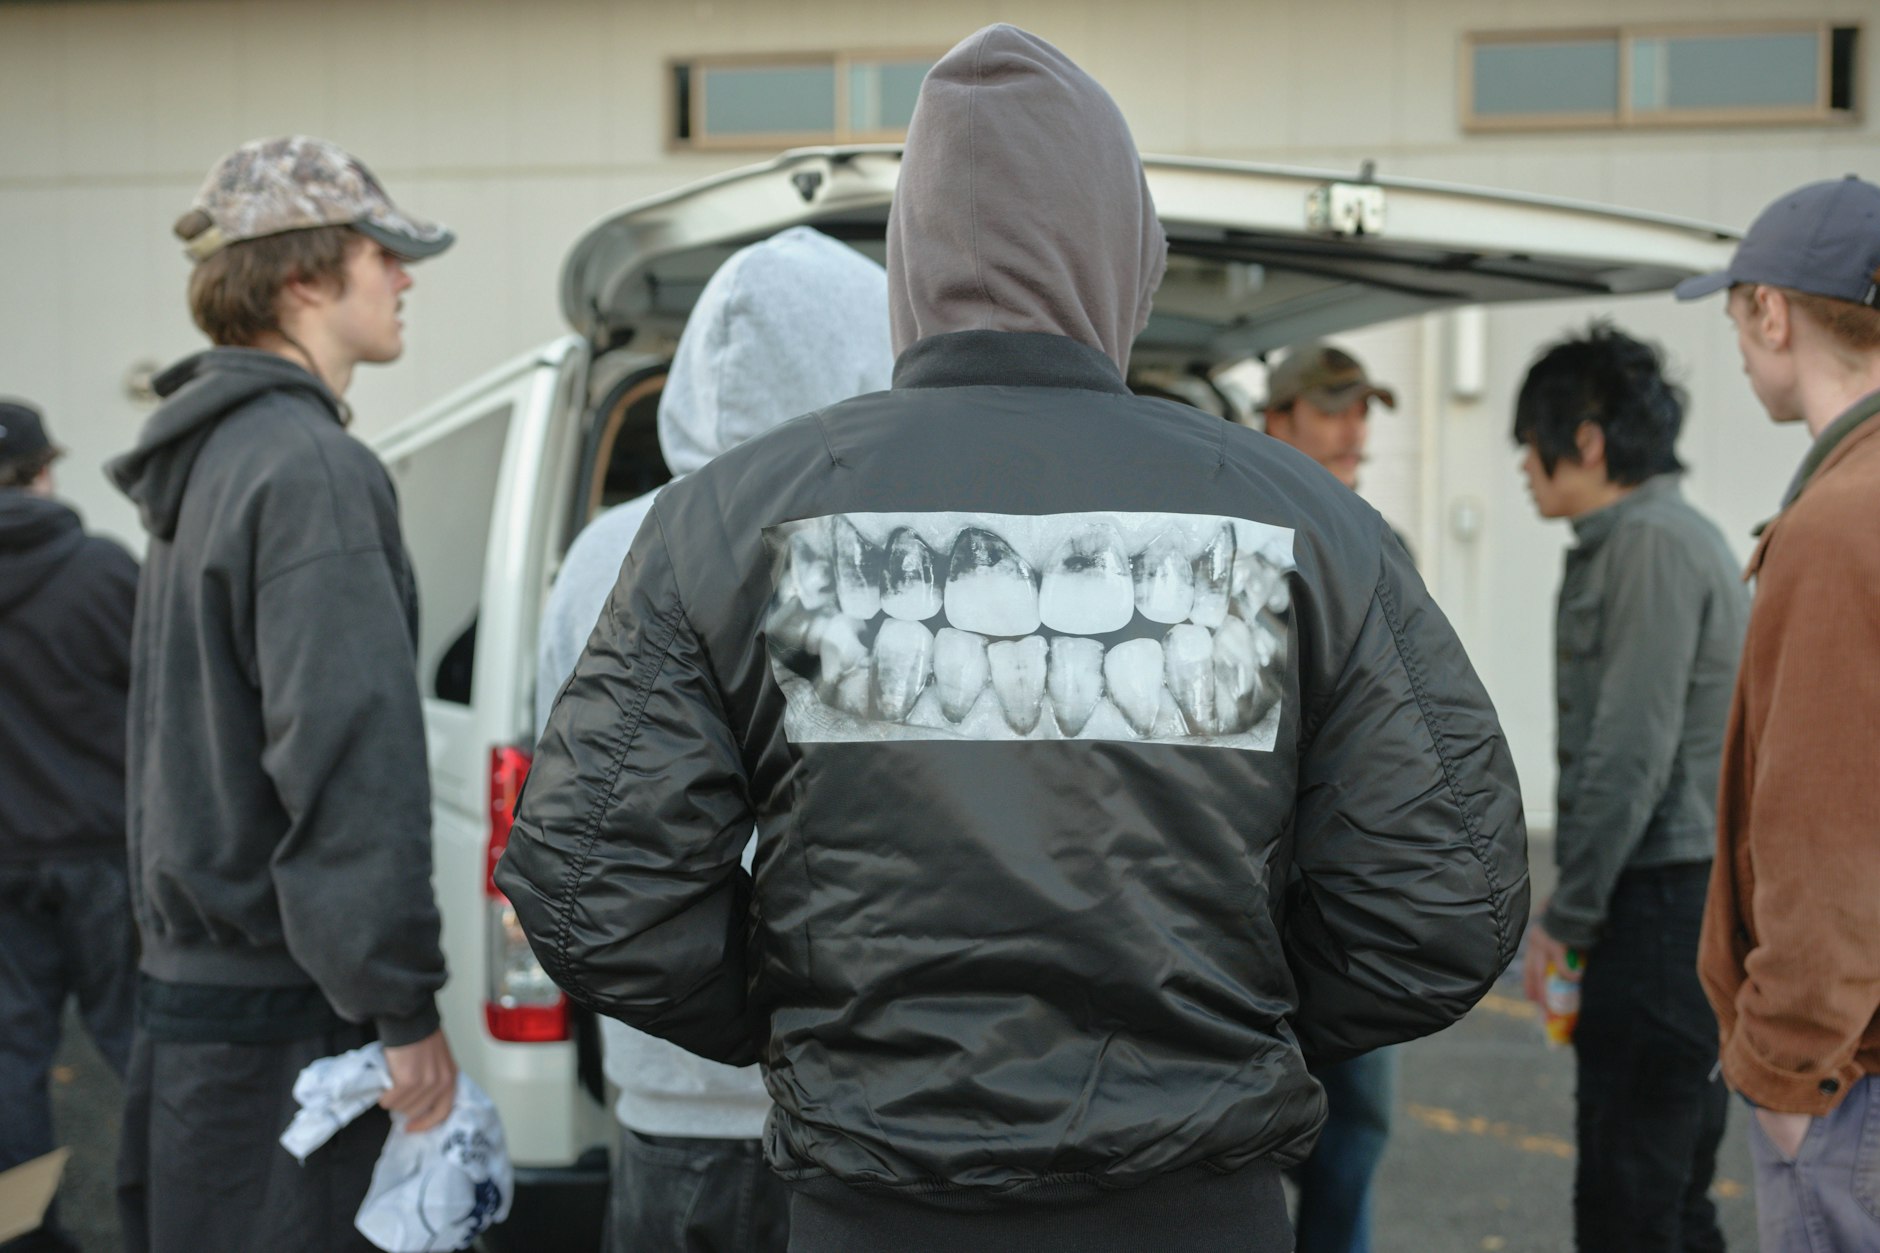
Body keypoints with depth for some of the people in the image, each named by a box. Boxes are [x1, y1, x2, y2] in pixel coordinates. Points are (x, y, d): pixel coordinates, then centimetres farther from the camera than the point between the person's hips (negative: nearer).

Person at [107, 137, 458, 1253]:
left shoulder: (209, 458, 16)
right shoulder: (309, 467, -15)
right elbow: (352, 752, -22)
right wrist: (405, 1008, -19)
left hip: (194, 981, 10)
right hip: (279, 1009, -10)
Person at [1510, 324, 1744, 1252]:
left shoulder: (1652, 545, -13)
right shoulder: (1652, 540, 18)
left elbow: (1632, 755, -19)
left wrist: (1564, 917, -13)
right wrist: (1577, 914, 18)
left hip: (1665, 903, -10)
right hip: (1669, 905, 10)